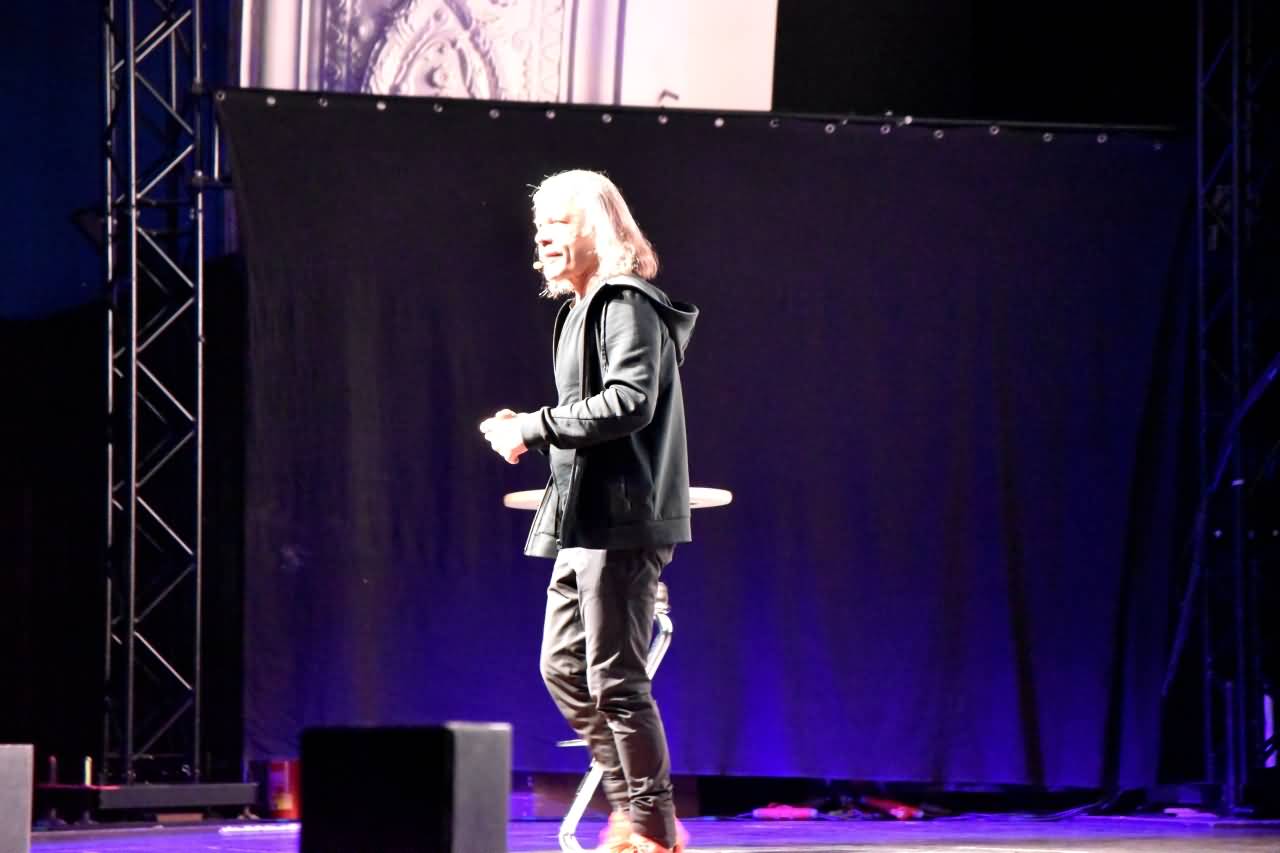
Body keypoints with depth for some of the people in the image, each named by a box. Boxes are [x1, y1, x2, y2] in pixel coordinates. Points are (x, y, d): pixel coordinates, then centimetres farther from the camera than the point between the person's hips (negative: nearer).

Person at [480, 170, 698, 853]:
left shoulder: (627, 303, -11)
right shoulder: (583, 307, 19)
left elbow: (630, 401, -23)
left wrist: (536, 427, -17)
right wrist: (526, 431, 7)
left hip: (622, 519, -10)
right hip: (585, 519, 10)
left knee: (615, 679, -7)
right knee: (563, 668, 12)